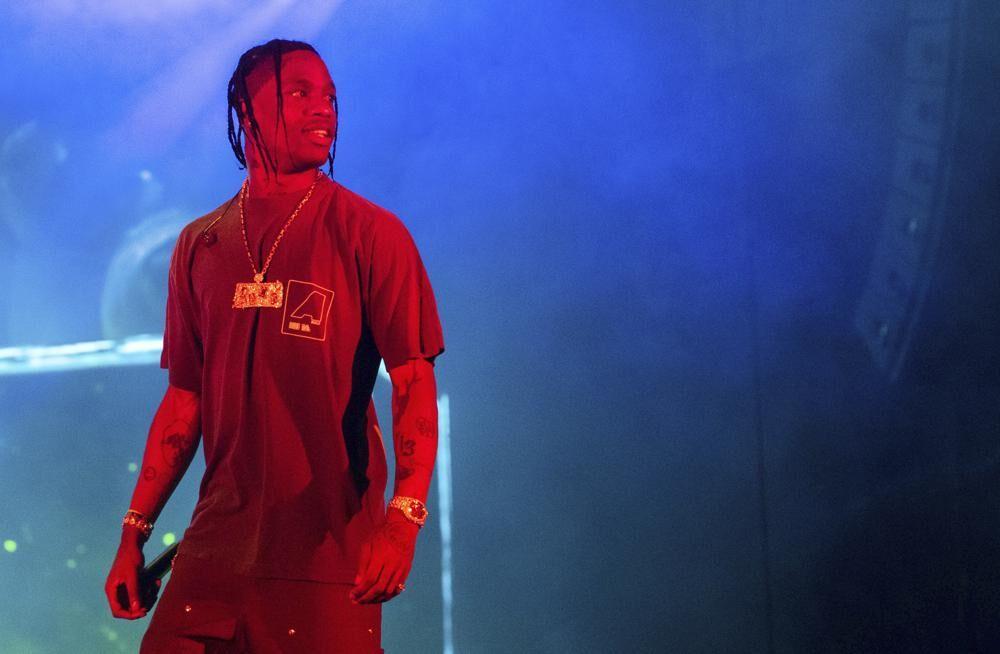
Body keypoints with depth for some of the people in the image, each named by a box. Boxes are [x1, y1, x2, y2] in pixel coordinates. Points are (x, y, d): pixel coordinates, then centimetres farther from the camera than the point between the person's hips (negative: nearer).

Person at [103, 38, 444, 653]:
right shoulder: (200, 245, 11)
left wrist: (404, 517, -21)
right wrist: (135, 531, 10)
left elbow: (414, 384, -8)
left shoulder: (369, 233, -1)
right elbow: (185, 400, 15)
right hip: (215, 550, 4)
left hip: (329, 555, -4)